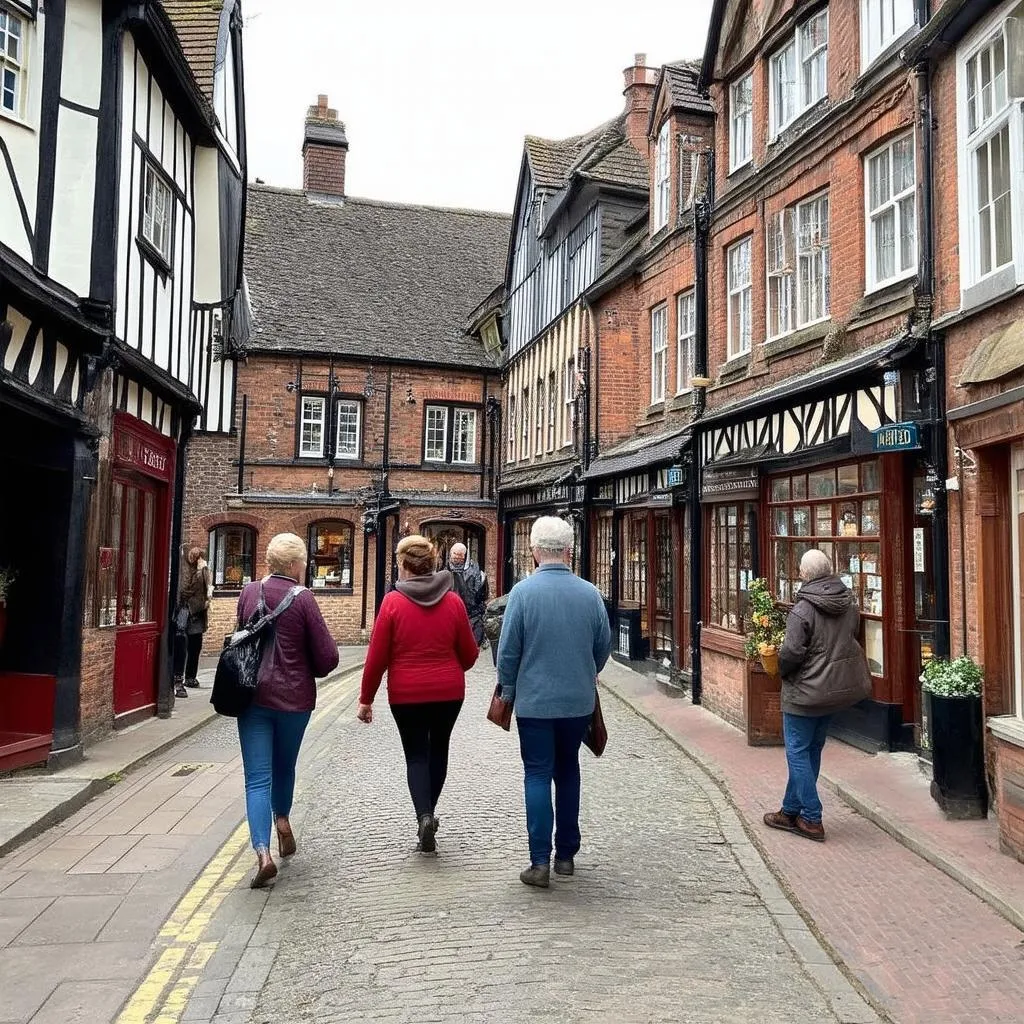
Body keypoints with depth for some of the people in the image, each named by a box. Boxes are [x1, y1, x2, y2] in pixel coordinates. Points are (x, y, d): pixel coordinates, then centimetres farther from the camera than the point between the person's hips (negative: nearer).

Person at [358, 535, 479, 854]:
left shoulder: (392, 602, -10)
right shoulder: (453, 602, -4)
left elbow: (377, 657, -8)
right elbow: (470, 653, 3)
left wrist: (366, 699, 3)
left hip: (406, 693, -2)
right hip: (449, 692, 2)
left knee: (416, 754, 10)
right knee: (438, 749, 20)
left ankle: (423, 815, -9)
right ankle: (428, 813, 31)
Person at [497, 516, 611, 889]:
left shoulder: (523, 591, -13)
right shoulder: (589, 593, -5)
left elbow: (508, 651, -9)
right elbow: (603, 647, 5)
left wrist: (507, 691, 6)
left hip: (534, 701, -3)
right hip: (578, 701, 3)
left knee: (537, 775, 5)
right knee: (568, 771, 17)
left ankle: (540, 862, 3)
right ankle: (566, 854, 25)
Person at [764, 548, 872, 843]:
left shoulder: (802, 609, -22)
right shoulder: (849, 602, 0)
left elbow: (791, 653, -23)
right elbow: (853, 635, 12)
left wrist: (782, 671, -3)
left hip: (806, 691, -7)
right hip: (840, 687, 8)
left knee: (798, 752, 6)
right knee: (811, 750, 17)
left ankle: (811, 819, 8)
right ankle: (791, 811, 28)